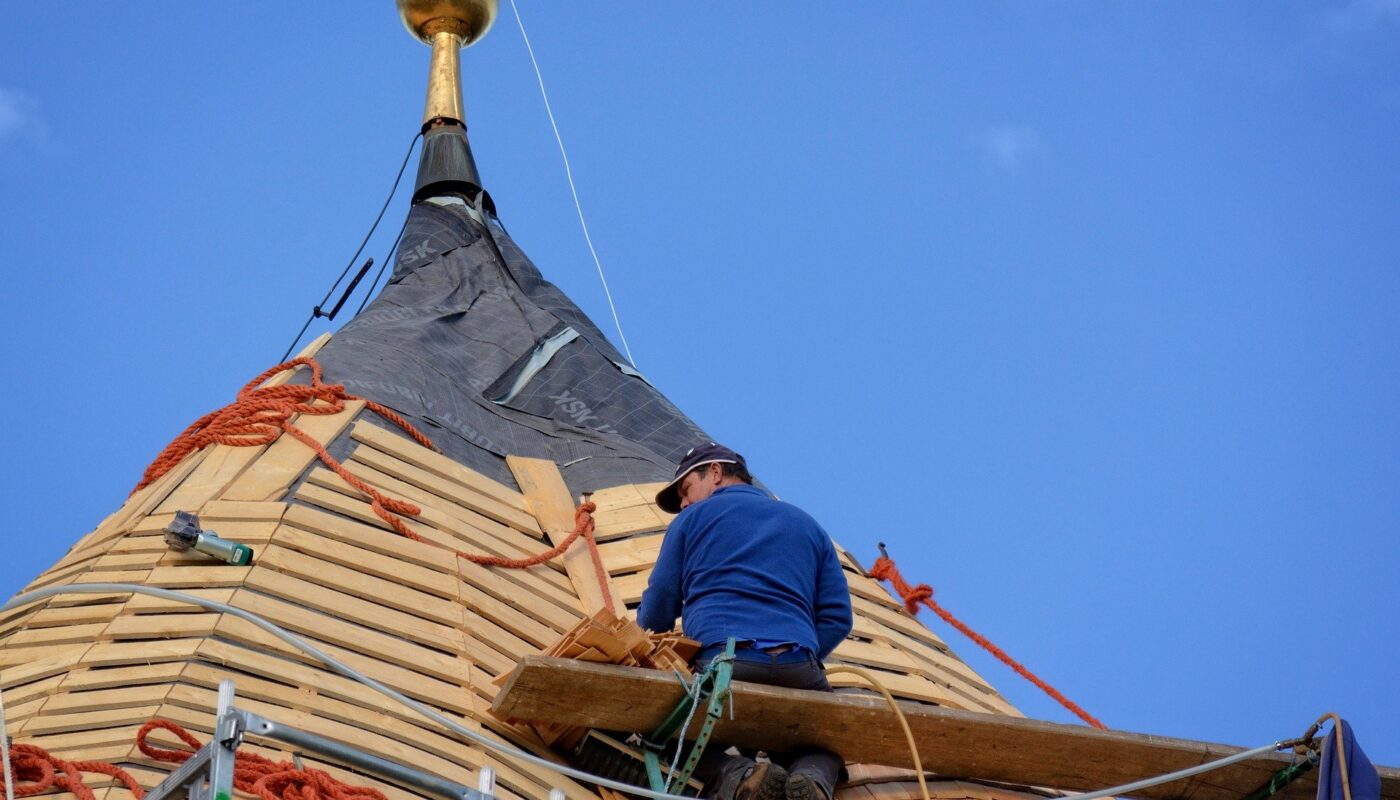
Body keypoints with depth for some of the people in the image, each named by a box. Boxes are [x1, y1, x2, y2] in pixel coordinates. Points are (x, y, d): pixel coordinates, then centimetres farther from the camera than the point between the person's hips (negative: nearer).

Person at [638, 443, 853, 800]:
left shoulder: (692, 519, 18)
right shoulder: (807, 524, 27)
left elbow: (657, 612, 14)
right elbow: (837, 617, 17)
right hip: (796, 668, 3)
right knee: (820, 747, 27)